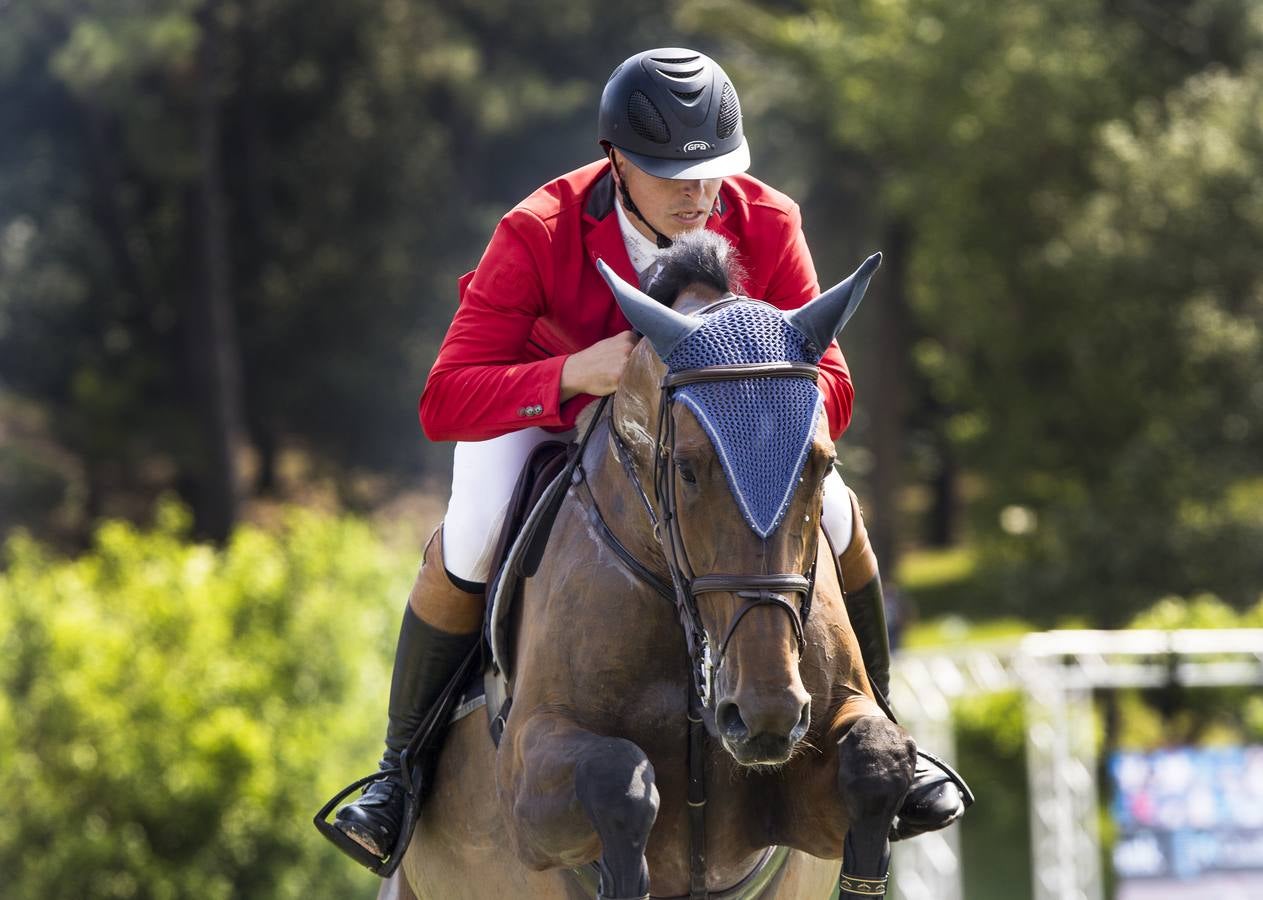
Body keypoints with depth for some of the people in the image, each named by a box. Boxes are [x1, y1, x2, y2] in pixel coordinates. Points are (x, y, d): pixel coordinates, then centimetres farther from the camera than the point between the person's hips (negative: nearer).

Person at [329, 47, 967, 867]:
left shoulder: (767, 224, -25)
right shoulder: (538, 235, -33)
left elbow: (830, 391, -22)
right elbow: (445, 403, -37)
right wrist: (575, 374, -53)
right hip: (543, 402, -2)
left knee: (833, 511, -18)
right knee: (466, 543, -29)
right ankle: (402, 767, -6)